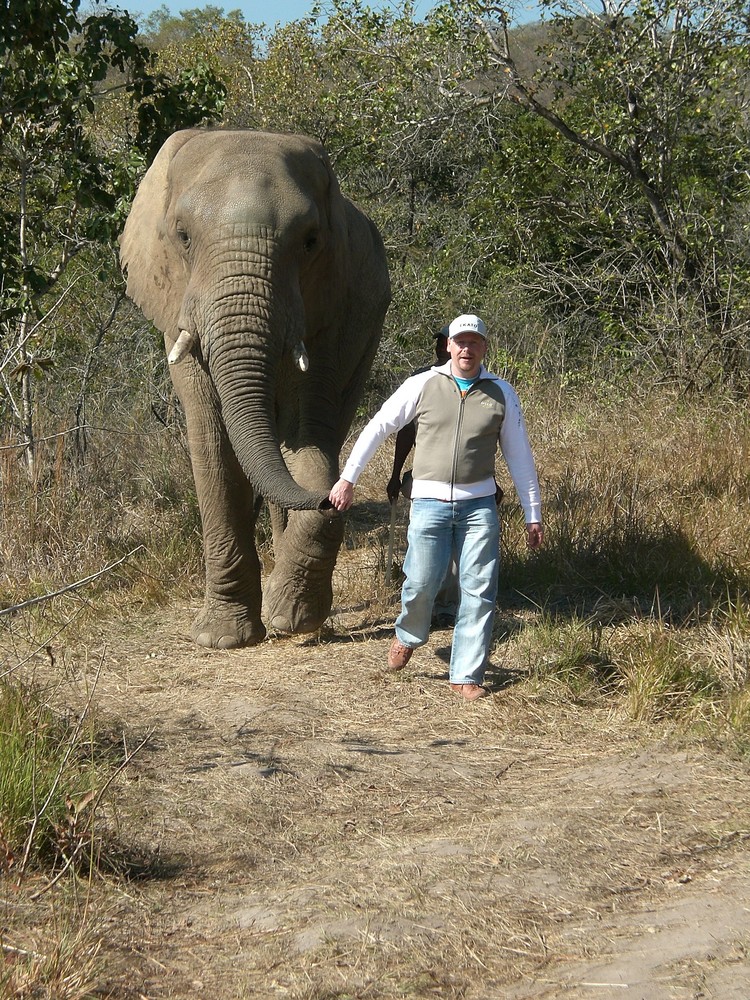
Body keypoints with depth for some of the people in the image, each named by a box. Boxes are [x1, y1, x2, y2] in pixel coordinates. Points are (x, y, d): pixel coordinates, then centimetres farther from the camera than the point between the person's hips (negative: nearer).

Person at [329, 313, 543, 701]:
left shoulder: (501, 393, 6)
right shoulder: (423, 385, 2)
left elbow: (519, 456, 10)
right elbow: (376, 428, 8)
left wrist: (533, 515, 9)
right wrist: (348, 479, 6)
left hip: (478, 504, 1)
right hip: (430, 502, -1)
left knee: (479, 589, -5)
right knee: (421, 583, -3)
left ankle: (467, 676, 3)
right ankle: (408, 636, 30)